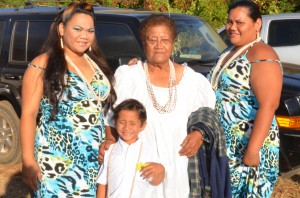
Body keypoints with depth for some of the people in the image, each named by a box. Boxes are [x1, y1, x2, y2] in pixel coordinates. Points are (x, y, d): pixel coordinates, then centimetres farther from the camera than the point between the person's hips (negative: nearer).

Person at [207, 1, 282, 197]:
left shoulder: (262, 55, -15)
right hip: (223, 143, 9)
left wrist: (252, 150, -27)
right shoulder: (230, 52, 13)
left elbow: (268, 106, -23)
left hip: (248, 145, -9)